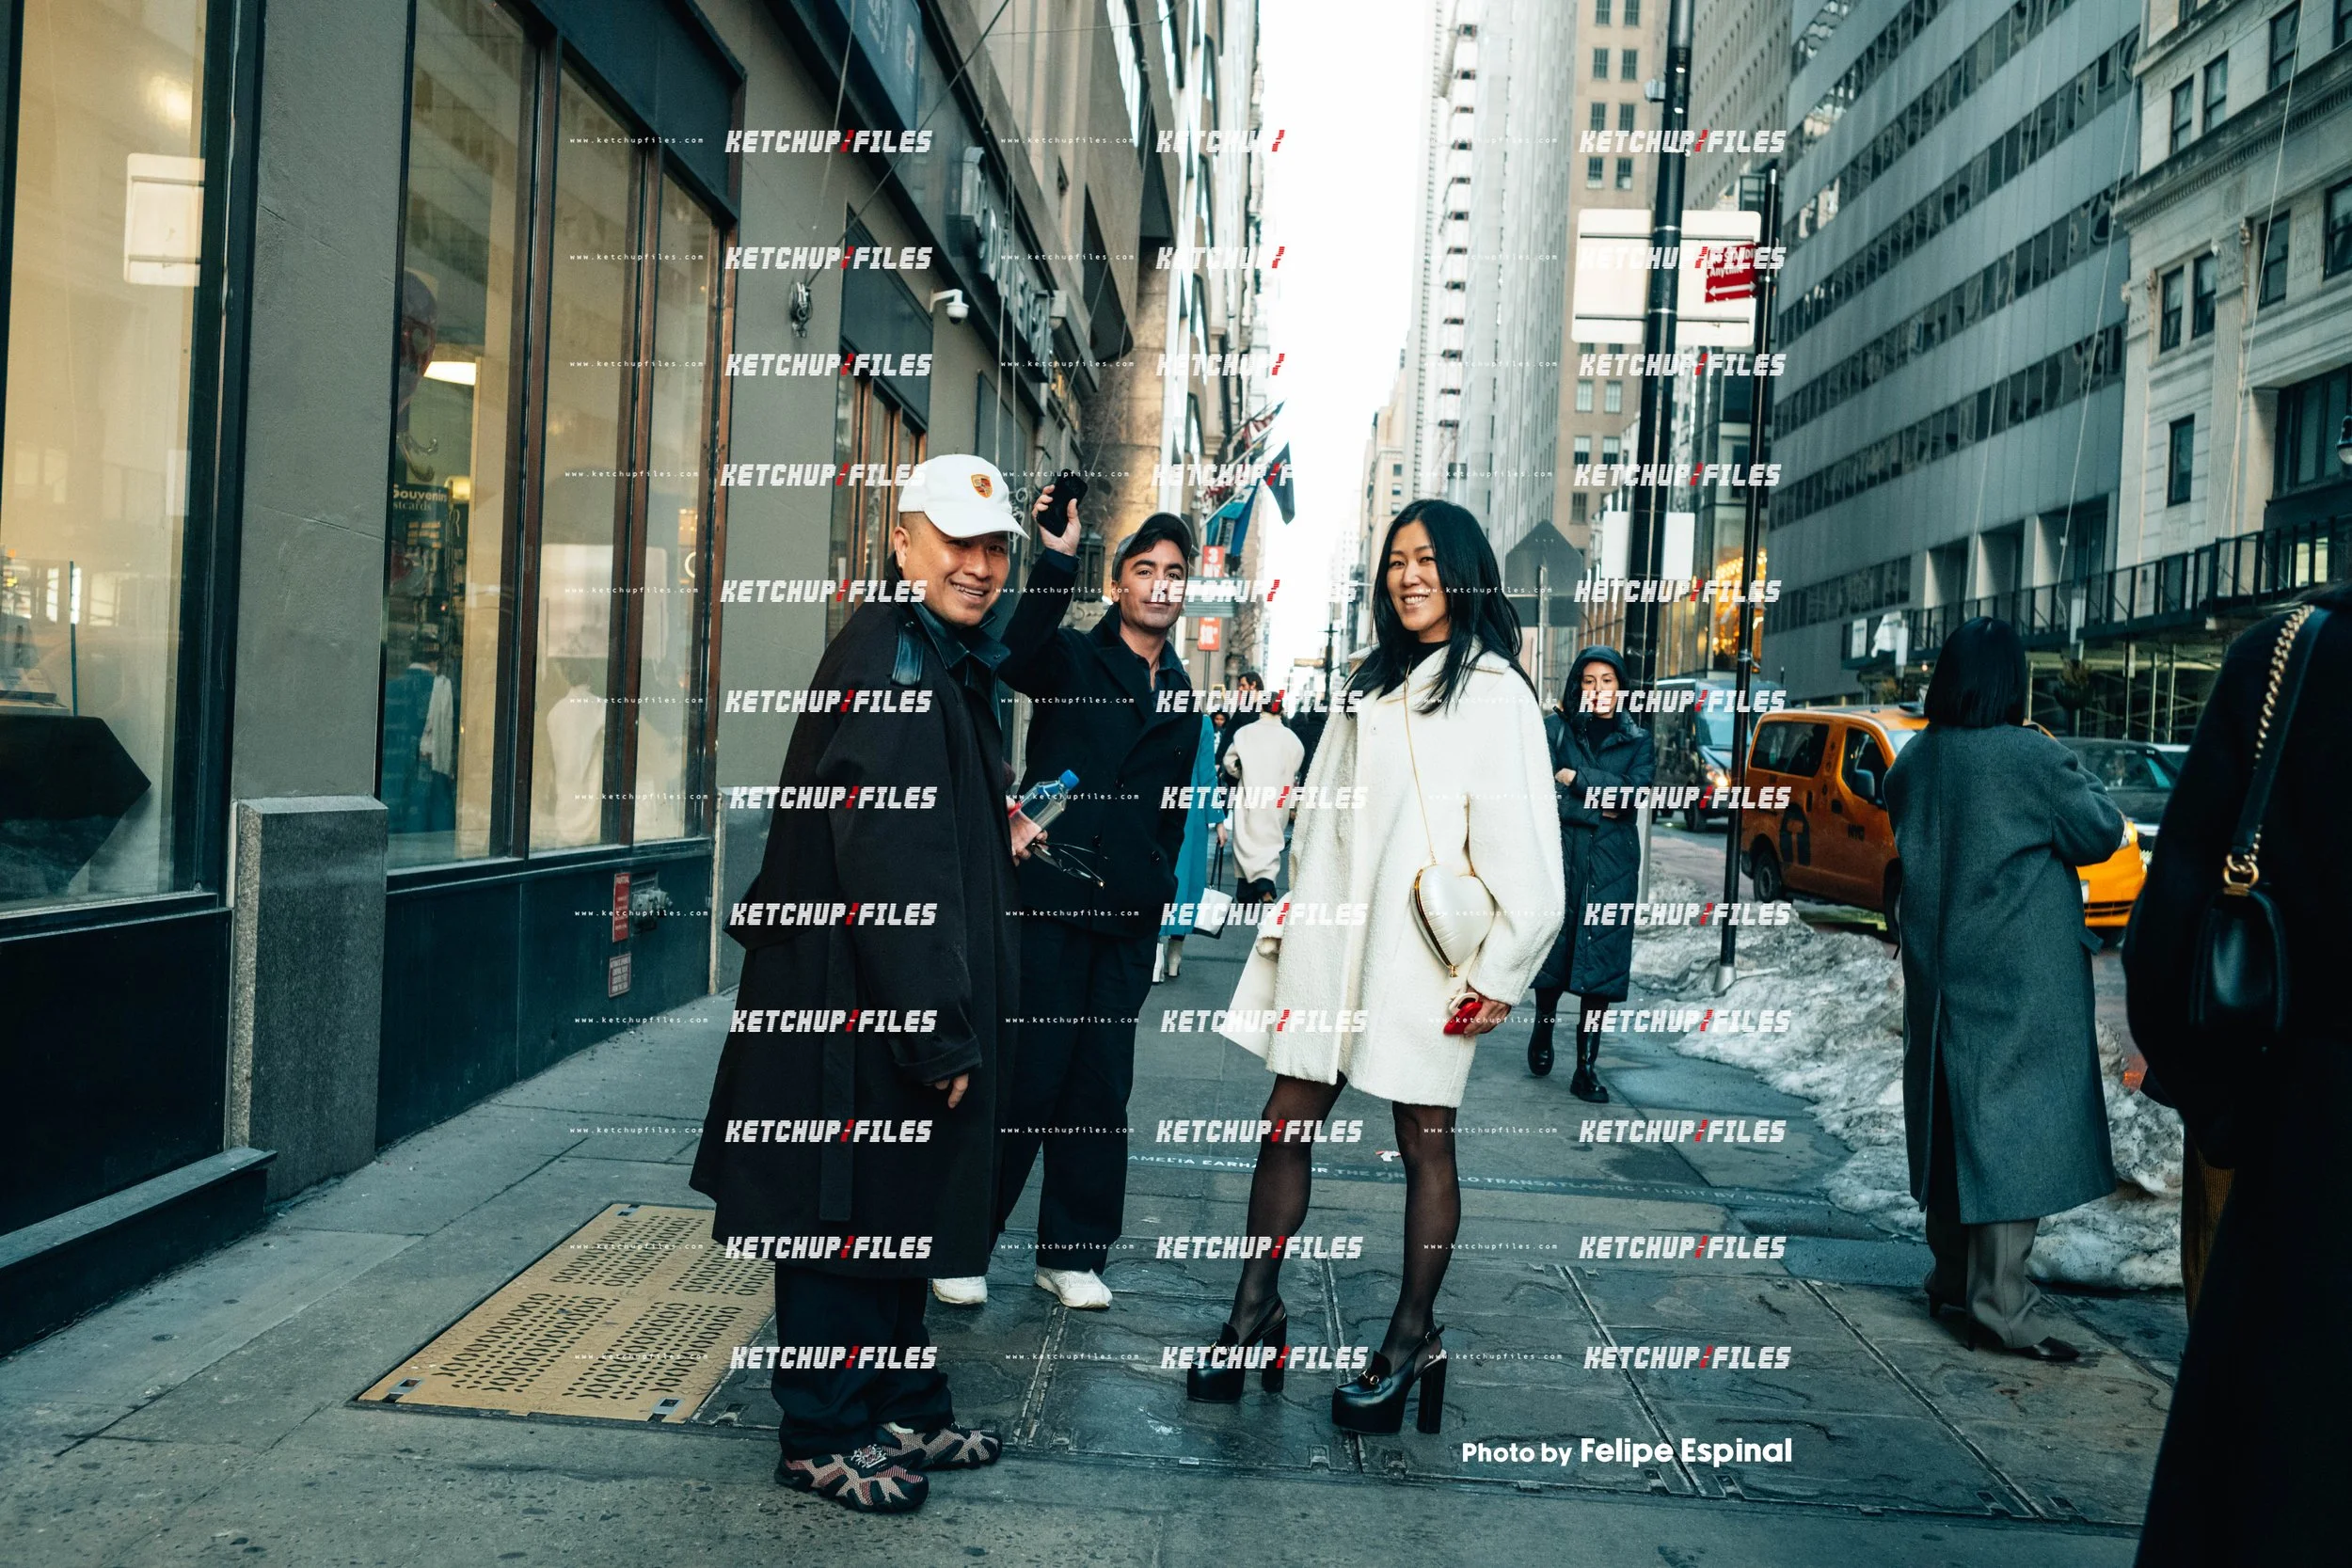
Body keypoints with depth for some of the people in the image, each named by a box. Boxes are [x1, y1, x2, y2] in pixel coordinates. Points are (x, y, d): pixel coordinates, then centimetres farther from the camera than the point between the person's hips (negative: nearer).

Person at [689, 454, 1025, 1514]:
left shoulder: (953, 663, 15)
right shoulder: (889, 656, -18)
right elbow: (894, 865, -24)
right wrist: (943, 1029, -23)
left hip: (911, 1006, 10)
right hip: (855, 1004, -10)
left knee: (903, 1211, 19)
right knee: (848, 1215, 3)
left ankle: (905, 1410, 33)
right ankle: (825, 1437, 18)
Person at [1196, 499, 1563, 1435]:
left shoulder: (1493, 691, -4)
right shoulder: (1369, 687, 17)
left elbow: (1521, 842, -9)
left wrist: (1502, 971, -11)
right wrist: (1294, 915, 16)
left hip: (1423, 949, -6)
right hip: (1332, 938, 6)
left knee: (1423, 1142, 4)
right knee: (1286, 1121, 4)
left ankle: (1412, 1341, 15)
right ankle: (1255, 1313, 15)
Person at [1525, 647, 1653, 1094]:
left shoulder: (1637, 740, 9)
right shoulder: (1553, 729, 5)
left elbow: (1633, 792, -9)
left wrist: (1573, 778, -8)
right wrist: (1596, 809, -11)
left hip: (1611, 864, 0)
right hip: (1560, 855, 0)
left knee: (1601, 959, -4)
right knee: (1553, 950, 5)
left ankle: (1586, 1069, 0)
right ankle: (1544, 1028, 35)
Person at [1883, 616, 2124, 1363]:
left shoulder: (1914, 761, 3)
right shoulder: (2035, 759, -15)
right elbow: (2101, 834, -5)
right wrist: (2077, 782, 10)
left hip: (1938, 976, 7)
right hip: (2021, 981, -7)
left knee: (1952, 1118, 17)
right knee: (2014, 1122, -3)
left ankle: (1951, 1275, 29)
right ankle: (2002, 1303, -3)